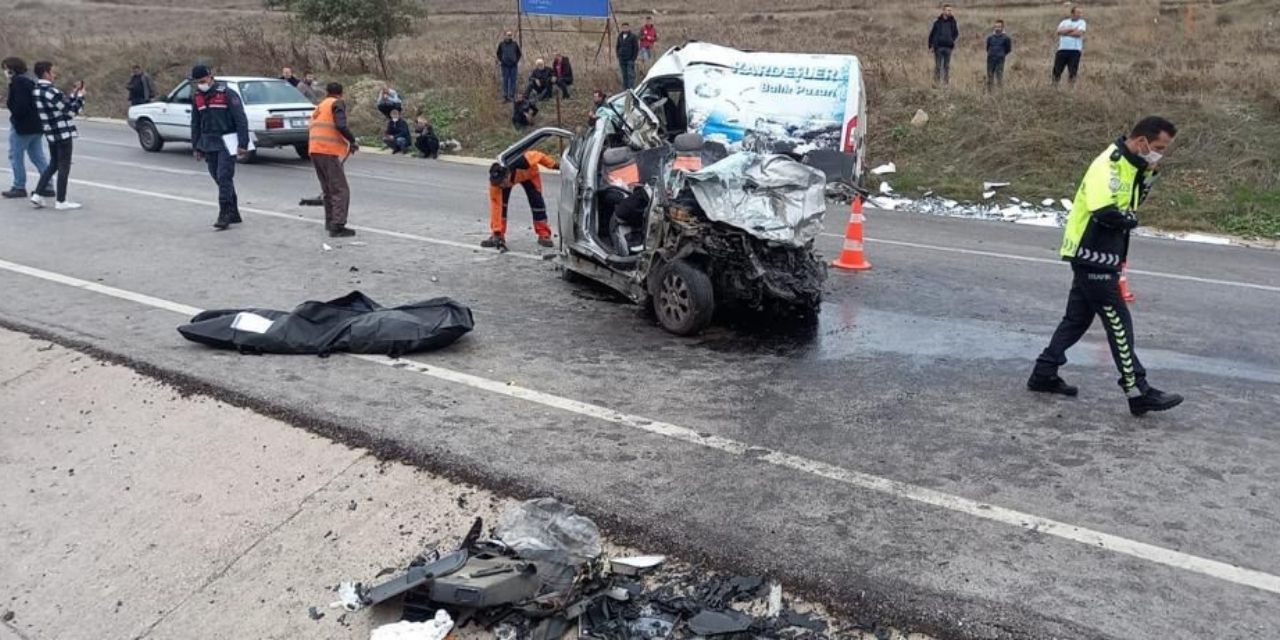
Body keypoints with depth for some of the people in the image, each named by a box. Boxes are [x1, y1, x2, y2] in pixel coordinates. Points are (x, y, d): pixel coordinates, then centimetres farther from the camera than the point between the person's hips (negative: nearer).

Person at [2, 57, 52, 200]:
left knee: (16, 156, 2)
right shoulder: (31, 80, 12)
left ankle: (19, 187, 7)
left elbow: (20, 106, -23)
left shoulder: (17, 82, -16)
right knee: (38, 157, 11)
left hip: (22, 125, -9)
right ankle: (48, 187, 10)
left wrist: (8, 103, -6)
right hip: (37, 125, 9)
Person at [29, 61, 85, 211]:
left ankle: (37, 195, 16)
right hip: (63, 133, -9)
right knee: (64, 167, 0)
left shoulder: (37, 90, 8)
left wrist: (74, 93, 13)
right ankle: (61, 202, 5)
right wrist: (80, 95, -3)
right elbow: (72, 111, -15)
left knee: (53, 164, 20)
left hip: (51, 133, 9)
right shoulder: (51, 92, -21)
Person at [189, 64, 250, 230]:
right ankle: (234, 214, 17)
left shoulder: (227, 94, -9)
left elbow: (241, 120, -10)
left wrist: (243, 144, -15)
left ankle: (224, 216, -9)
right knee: (218, 178, 9)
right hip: (208, 143, 7)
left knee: (224, 177, -12)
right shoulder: (196, 97, 9)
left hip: (227, 141, -6)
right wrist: (196, 147, 16)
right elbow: (195, 123, 18)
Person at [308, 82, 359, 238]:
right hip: (329, 151, -8)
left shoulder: (319, 107, 26)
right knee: (341, 190, -7)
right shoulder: (337, 104, 3)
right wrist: (353, 141, -2)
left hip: (314, 150, 8)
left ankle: (330, 222, 25)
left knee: (328, 189, 20)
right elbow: (341, 126, -14)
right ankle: (337, 226, -14)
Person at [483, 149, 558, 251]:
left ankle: (544, 235, 2)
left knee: (537, 201, -10)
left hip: (529, 173, -1)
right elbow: (496, 206, -34)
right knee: (500, 203, -15)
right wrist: (496, 231, -35)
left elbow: (537, 155, -28)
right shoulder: (496, 182, -38)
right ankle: (499, 235, -3)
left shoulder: (521, 163, -47)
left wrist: (553, 165, -12)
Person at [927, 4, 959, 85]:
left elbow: (956, 33, 15)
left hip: (948, 47, 2)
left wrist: (952, 41, 3)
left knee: (947, 66, 6)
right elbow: (931, 34, 3)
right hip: (938, 47, -2)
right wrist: (930, 46, -2)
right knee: (938, 66, 1)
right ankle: (937, 82, 7)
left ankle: (947, 82, 11)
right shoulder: (937, 22, -1)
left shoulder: (952, 22, 4)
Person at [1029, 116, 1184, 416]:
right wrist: (1131, 220, -11)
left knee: (1077, 318, 16)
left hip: (1098, 258, 10)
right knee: (1118, 324, -6)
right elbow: (1105, 212, -30)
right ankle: (1138, 392, 0)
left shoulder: (1130, 164, 11)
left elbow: (1132, 200, 16)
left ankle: (1044, 374, 24)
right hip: (1093, 257, -10)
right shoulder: (1108, 165, -20)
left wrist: (1149, 175, 1)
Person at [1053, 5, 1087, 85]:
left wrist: (1066, 32, -1)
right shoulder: (1064, 21, 15)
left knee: (1072, 72, -4)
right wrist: (1073, 29, -8)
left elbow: (1079, 33, -9)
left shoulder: (1082, 22, 9)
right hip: (1062, 49, 2)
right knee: (1057, 70, 0)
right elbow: (1060, 31, -3)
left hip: (1075, 50, -2)